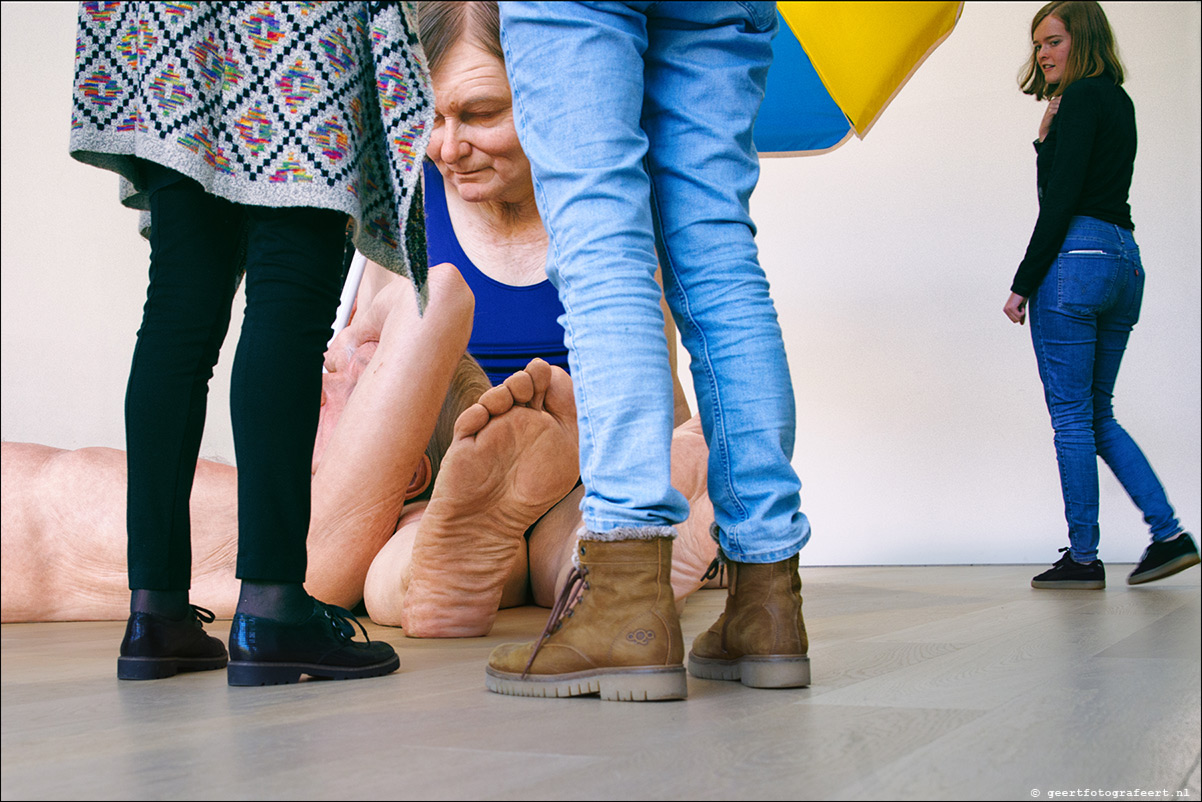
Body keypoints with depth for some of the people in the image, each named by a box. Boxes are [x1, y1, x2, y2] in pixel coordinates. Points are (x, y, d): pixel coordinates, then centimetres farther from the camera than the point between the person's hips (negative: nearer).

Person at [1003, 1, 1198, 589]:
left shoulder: (1083, 97, -8)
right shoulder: (1117, 101, 19)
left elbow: (1060, 202, -15)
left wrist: (1022, 283, -14)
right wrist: (1049, 133, 13)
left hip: (1076, 258, -9)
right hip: (1124, 260, 9)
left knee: (1071, 414, -2)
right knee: (1098, 415, 15)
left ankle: (1083, 557, 4)